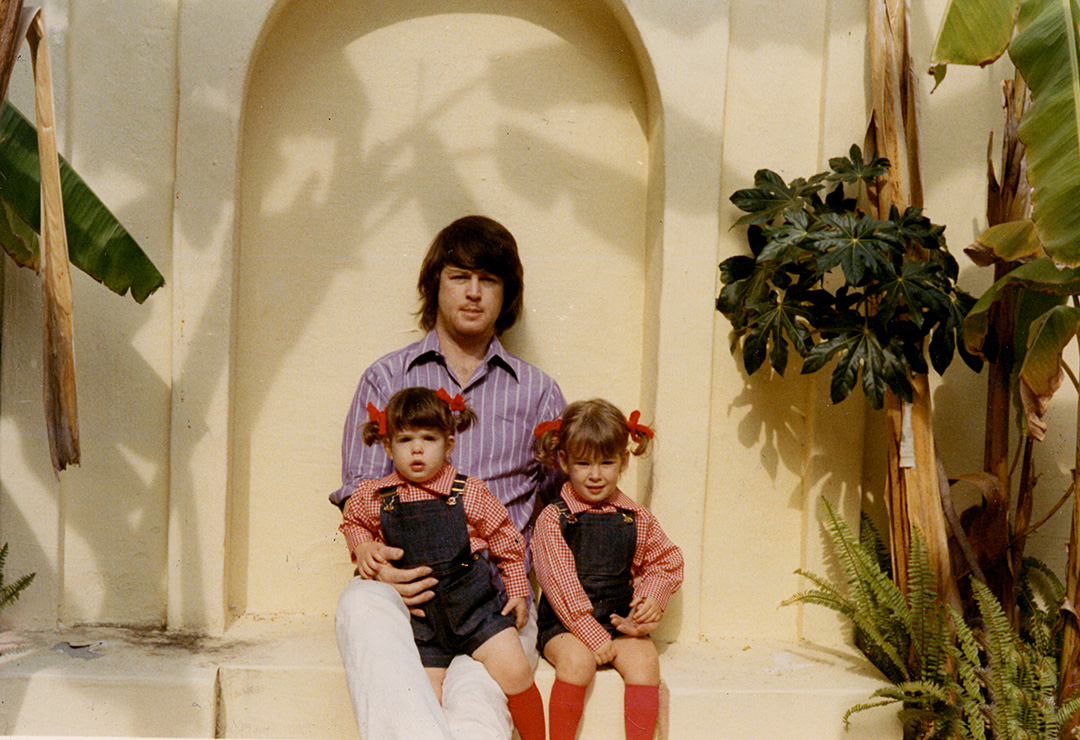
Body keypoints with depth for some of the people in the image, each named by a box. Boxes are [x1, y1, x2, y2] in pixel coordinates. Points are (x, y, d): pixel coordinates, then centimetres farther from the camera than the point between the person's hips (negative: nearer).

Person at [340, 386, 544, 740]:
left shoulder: (470, 493, -5)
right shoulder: (375, 498, -1)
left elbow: (505, 538, 7)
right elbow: (353, 522, 21)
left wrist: (517, 589, 7)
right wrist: (363, 547, 1)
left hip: (475, 604, -1)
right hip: (420, 615, 2)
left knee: (514, 672, -12)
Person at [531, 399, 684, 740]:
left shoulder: (636, 519, 5)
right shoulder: (552, 519, -7)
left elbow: (667, 562, 17)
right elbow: (561, 585, -12)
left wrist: (651, 598, -3)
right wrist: (593, 636, -18)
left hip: (620, 622, 3)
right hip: (564, 624, -3)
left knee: (644, 660, -22)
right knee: (576, 661, -29)